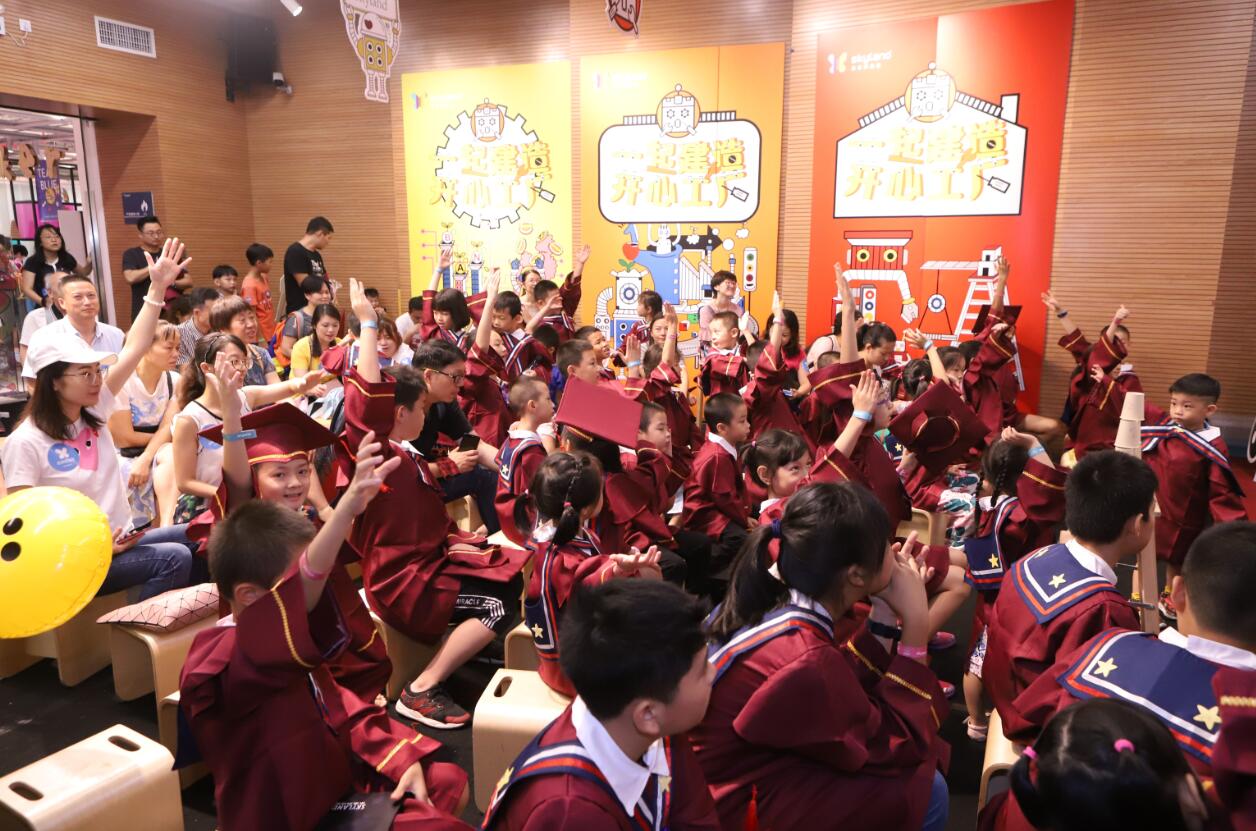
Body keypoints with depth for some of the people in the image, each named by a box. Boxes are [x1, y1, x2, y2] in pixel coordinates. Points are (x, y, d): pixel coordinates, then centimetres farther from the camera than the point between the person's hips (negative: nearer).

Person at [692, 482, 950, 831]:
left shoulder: (771, 597, -8)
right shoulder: (805, 661, -32)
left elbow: (841, 687, 3)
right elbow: (898, 748, -18)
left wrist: (887, 612, -4)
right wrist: (915, 622, -19)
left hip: (742, 767, 8)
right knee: (923, 787, -10)